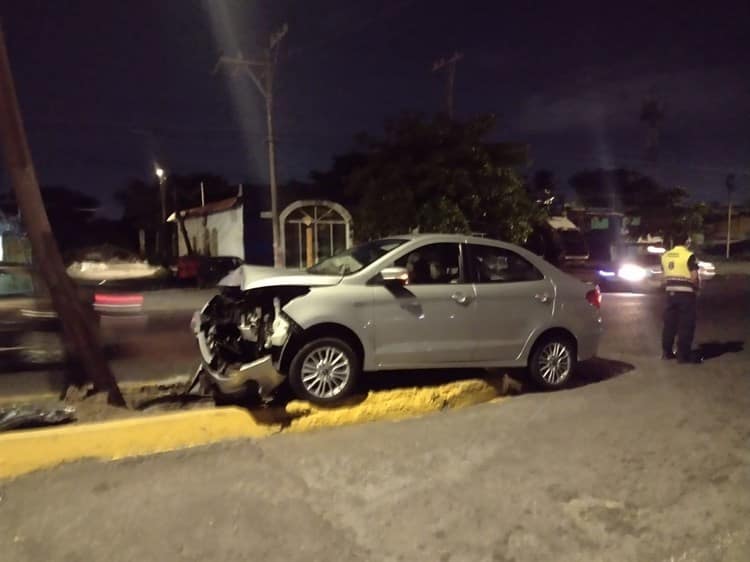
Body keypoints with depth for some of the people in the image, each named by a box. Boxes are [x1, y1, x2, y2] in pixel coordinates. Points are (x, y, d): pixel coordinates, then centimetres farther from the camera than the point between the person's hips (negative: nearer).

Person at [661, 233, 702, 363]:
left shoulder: (665, 256, 10)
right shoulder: (689, 256, -10)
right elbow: (694, 277, -14)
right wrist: (696, 289, 3)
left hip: (671, 292, 6)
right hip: (686, 293, -6)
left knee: (669, 323, 12)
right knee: (686, 325, 0)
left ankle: (666, 351, 17)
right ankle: (683, 354, 3)